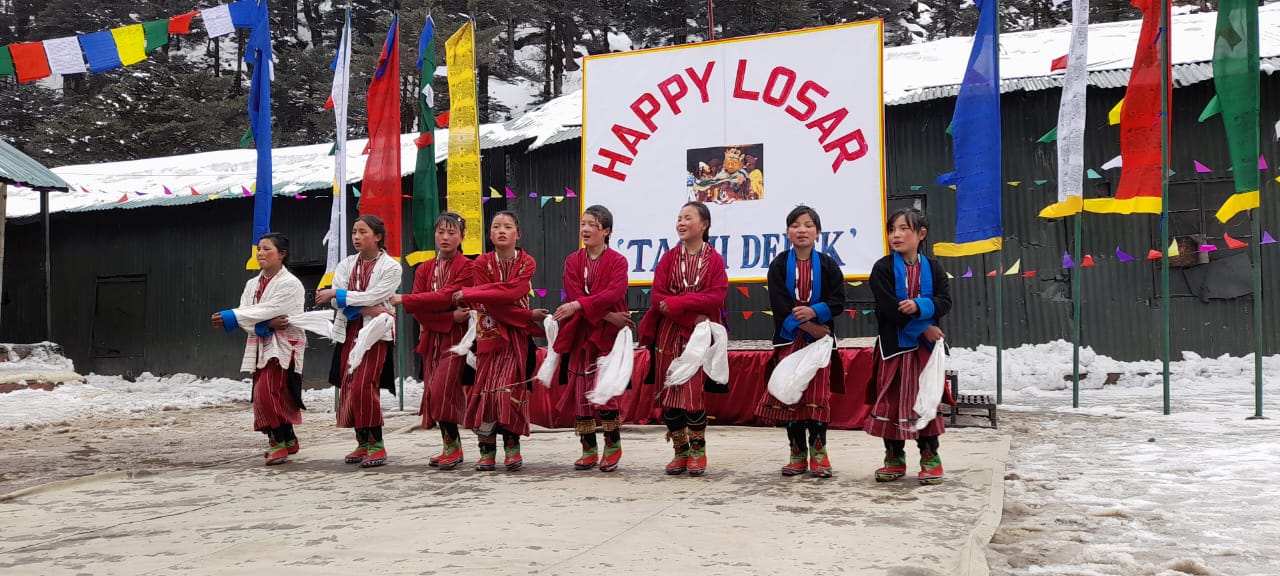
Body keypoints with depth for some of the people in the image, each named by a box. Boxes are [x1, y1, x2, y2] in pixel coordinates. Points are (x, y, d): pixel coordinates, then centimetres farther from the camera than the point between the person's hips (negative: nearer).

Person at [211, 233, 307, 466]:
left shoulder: (290, 284, -10)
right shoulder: (252, 284, 12)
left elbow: (265, 311, -19)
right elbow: (246, 313, -1)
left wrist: (229, 317, -20)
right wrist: (266, 325, -19)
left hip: (284, 345, -7)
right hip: (261, 346, 7)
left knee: (267, 392, -18)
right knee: (262, 394, 8)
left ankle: (279, 440, -4)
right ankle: (287, 440, 23)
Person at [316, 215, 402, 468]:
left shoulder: (391, 267, -2)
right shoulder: (346, 264, 12)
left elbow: (372, 296, -14)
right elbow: (337, 301, -1)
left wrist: (336, 294, -13)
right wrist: (366, 309, -16)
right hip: (349, 331, 5)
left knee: (363, 386, -14)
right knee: (349, 387, 3)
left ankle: (377, 444, -6)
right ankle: (362, 442, 14)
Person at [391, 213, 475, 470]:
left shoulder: (466, 267, -6)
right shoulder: (424, 270, 9)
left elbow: (446, 296, -20)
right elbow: (420, 313, -1)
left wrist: (405, 300, -19)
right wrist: (450, 317, -17)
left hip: (456, 338, -6)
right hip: (432, 339, 6)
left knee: (442, 391, -14)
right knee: (433, 393, 6)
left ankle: (454, 446, 2)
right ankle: (450, 448, 17)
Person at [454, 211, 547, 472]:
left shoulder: (527, 263, 1)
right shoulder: (482, 263, 1)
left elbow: (511, 292, -17)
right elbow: (490, 306, -9)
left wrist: (468, 294, -18)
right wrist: (529, 317, -15)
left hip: (518, 336, -1)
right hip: (489, 333, 1)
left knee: (510, 389, -9)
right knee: (485, 389, -2)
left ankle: (512, 446, 2)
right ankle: (487, 450, 6)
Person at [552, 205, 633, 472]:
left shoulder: (617, 261, 0)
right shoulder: (572, 261, 9)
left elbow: (614, 293, -17)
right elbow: (575, 295, -5)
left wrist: (578, 305, -26)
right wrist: (608, 315, -17)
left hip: (608, 335, -4)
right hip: (580, 334, 4)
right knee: (580, 392, 3)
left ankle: (613, 445, 9)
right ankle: (589, 450, 15)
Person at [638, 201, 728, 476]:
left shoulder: (714, 260, 2)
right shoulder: (669, 258, 8)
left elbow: (716, 297, -11)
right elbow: (657, 296, -2)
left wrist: (675, 303, -17)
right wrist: (693, 316, -15)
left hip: (698, 335, -3)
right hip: (668, 334, 3)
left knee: (693, 391, -7)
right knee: (669, 392, 2)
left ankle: (698, 452, 9)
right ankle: (680, 452, 14)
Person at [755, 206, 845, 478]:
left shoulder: (827, 265, 4)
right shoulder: (779, 265, 2)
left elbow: (838, 301, -3)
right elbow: (779, 304, -8)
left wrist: (813, 312, -19)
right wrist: (807, 326, -16)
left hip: (819, 338, 0)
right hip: (789, 338, 0)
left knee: (818, 394, -1)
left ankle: (818, 453, 9)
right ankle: (797, 454, 11)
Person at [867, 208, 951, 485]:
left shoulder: (933, 268, 4)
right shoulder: (882, 268, -6)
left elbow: (944, 302, -7)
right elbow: (889, 308, -15)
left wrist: (919, 306, -25)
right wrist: (923, 328, -16)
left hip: (925, 347, 2)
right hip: (893, 346, -1)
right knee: (890, 400, 4)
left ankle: (930, 457, 16)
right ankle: (895, 459, 16)